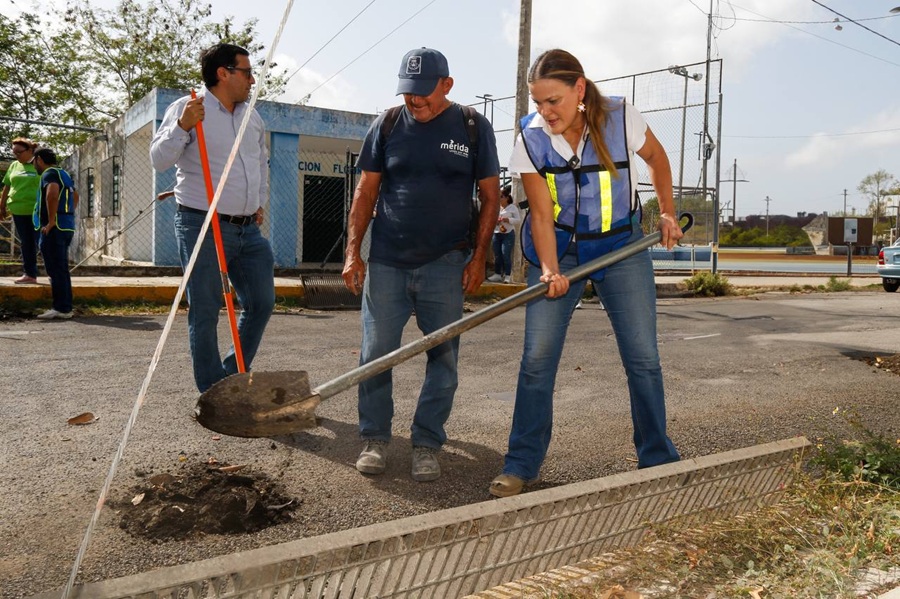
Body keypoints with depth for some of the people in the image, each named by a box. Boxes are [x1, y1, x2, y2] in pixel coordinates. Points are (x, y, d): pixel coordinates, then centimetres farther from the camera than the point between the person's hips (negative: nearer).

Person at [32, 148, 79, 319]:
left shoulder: (49, 173, -7)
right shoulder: (63, 174, 21)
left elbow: (52, 193, -28)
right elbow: (75, 196, 37)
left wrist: (51, 221, -23)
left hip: (55, 228, -9)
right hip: (67, 226, 9)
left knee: (56, 269, -8)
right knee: (61, 269, 12)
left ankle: (61, 308, -9)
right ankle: (65, 307, 15)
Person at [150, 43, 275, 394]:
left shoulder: (253, 117, 15)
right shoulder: (186, 109, -4)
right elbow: (159, 161, -12)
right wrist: (182, 126, -25)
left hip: (248, 229, 7)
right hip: (202, 228, -7)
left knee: (261, 303, 10)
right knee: (205, 312, 0)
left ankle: (235, 376, 27)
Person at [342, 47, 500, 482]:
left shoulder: (473, 128, 2)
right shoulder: (387, 125, 5)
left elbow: (490, 196, 5)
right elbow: (366, 191, 7)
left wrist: (478, 257, -2)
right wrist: (353, 252, 0)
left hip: (445, 266, 0)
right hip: (386, 262, 1)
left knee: (443, 358, 4)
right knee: (376, 353, 3)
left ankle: (427, 444, 17)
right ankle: (375, 439, 19)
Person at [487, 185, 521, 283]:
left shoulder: (512, 207, 0)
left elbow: (518, 220, -4)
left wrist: (508, 220, -17)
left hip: (508, 234, -5)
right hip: (497, 234, 5)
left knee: (506, 254, -11)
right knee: (497, 255, 5)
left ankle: (508, 275, -6)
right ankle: (497, 274, 12)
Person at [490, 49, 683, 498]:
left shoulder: (620, 118, -14)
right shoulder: (530, 138, -13)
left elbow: (656, 158, 6)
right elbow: (542, 214, -14)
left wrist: (667, 213, 7)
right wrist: (549, 270, -26)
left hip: (622, 247, 0)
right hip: (559, 250, 0)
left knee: (643, 357, -1)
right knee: (536, 359, -6)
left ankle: (657, 459, 16)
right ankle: (522, 464, 5)